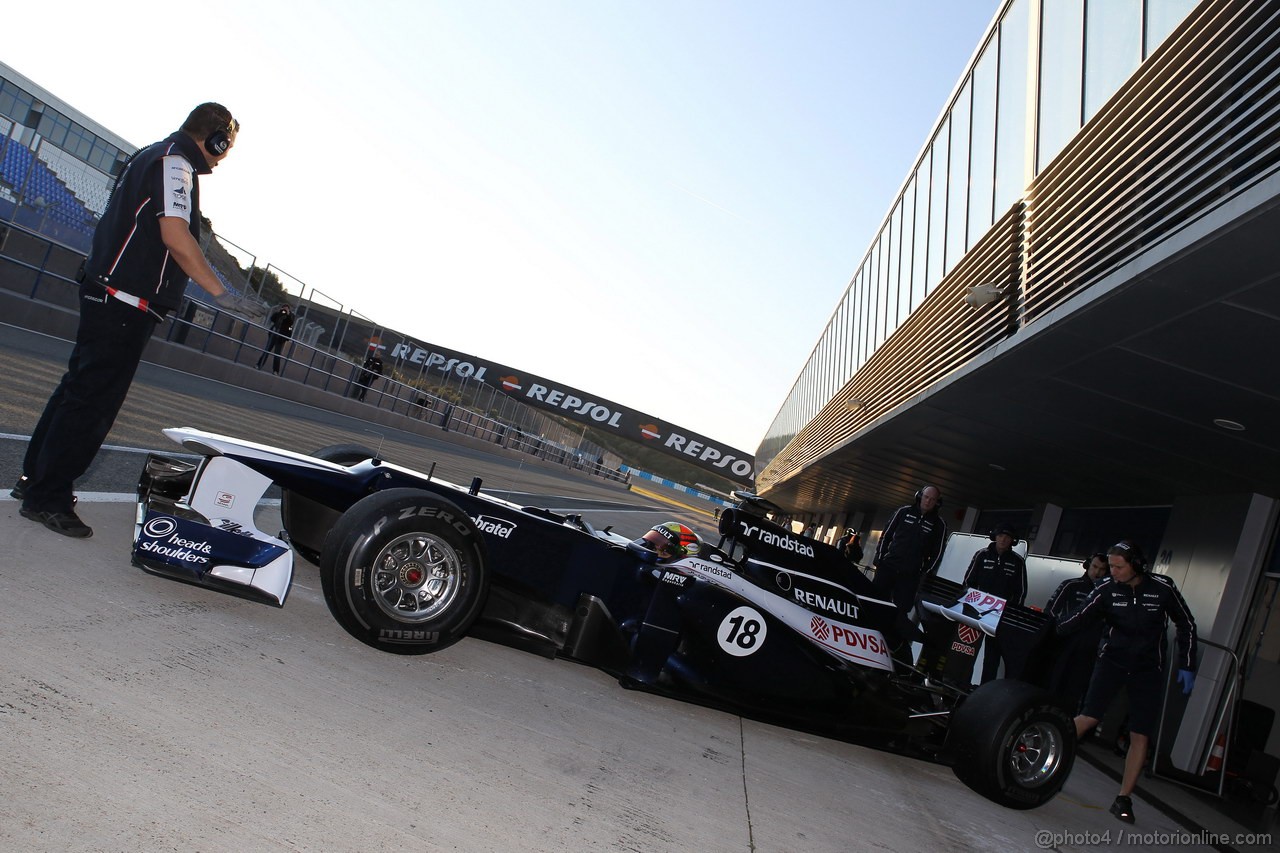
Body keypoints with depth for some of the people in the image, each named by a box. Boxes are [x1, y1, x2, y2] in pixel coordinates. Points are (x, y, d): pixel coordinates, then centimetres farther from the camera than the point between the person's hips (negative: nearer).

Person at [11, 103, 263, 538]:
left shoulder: (151, 156, 19)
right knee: (92, 400, -6)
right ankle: (47, 499, 1)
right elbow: (174, 234, -25)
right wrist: (219, 293, -24)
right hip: (126, 302, -11)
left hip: (105, 294, 11)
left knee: (78, 388, 17)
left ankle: (34, 479, 26)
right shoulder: (176, 163, -12)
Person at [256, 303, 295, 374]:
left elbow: (291, 323, -13)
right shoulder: (279, 313, 10)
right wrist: (277, 312, -4)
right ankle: (259, 365, 8)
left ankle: (275, 370, -2)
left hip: (281, 337, -3)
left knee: (277, 353, -4)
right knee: (267, 350, 3)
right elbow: (271, 319, 5)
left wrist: (288, 314, -17)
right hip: (273, 334, 3)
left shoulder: (291, 315, 2)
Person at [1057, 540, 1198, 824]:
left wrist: (1186, 666, 2)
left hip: (1149, 669, 1)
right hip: (1112, 660, 0)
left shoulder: (1163, 588, -9)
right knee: (1088, 718, -14)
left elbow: (1187, 625, 4)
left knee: (1140, 736, 0)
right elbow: (1080, 617, -18)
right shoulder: (1107, 589, -9)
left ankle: (1123, 799, 9)